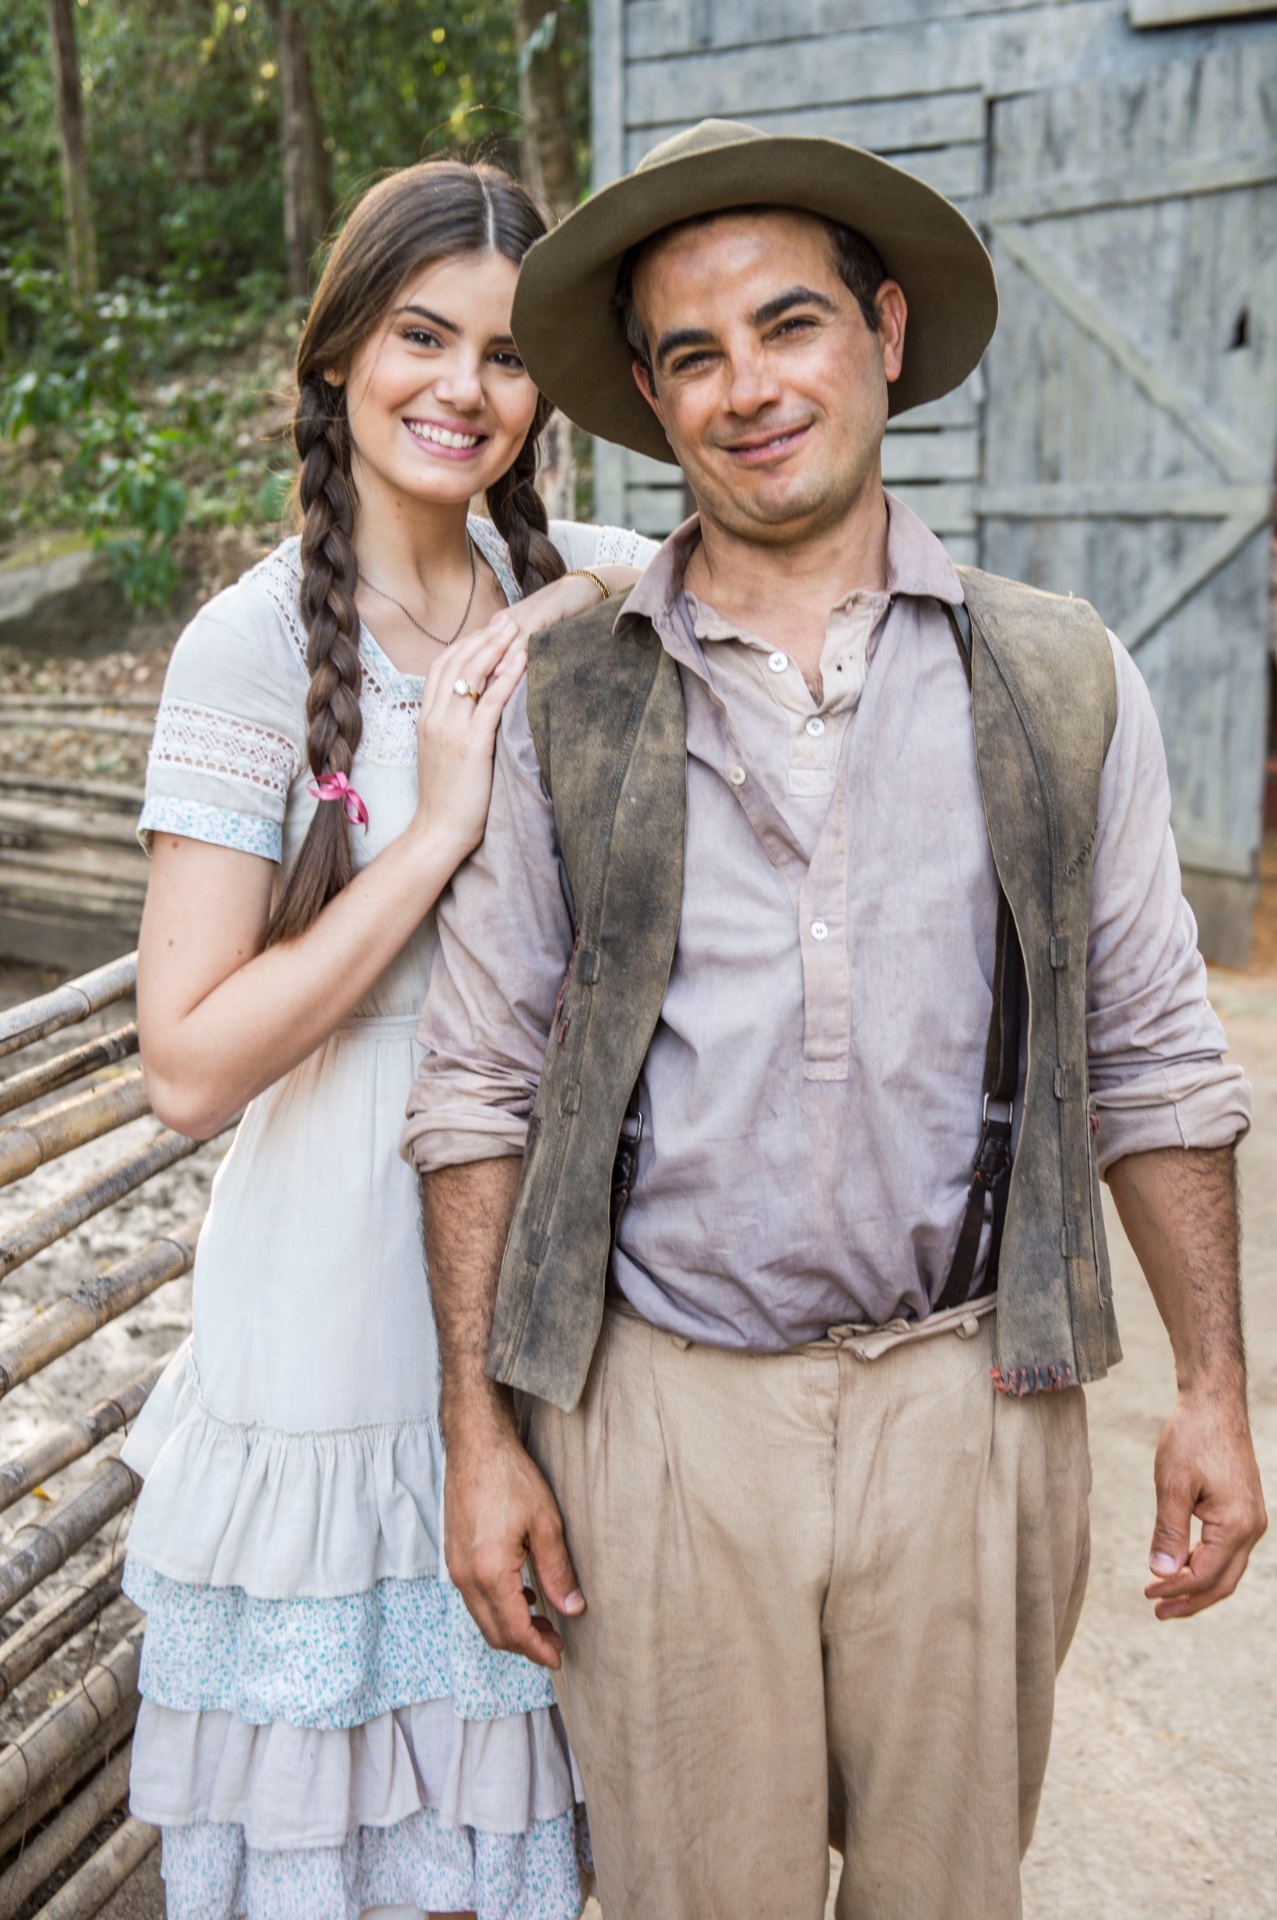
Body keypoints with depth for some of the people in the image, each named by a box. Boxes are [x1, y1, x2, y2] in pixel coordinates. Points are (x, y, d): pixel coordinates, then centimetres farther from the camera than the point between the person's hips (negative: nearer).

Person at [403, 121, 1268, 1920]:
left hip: (965, 1399, 1)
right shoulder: (564, 706, 0)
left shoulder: (1061, 681, 2)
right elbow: (477, 1088, 1)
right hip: (661, 1411, 0)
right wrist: (479, 1433, -1)